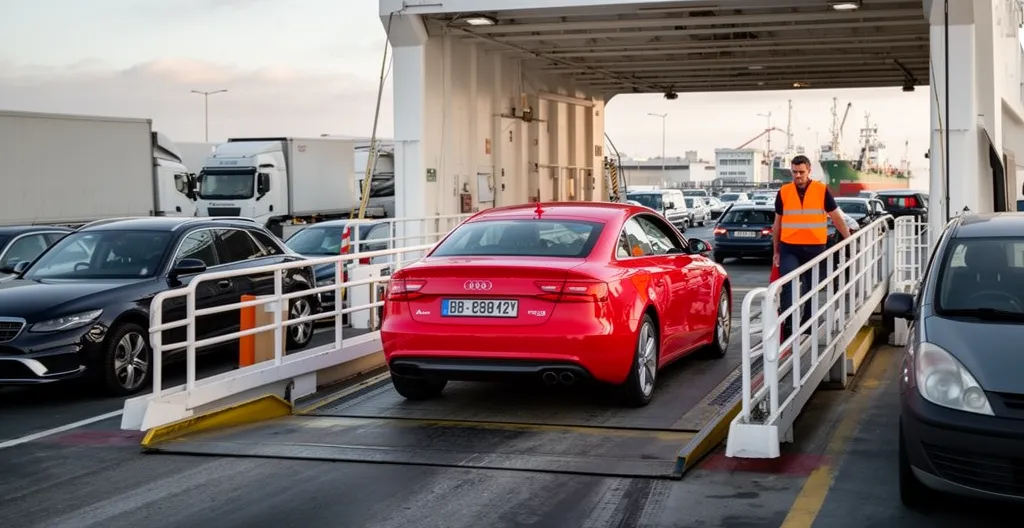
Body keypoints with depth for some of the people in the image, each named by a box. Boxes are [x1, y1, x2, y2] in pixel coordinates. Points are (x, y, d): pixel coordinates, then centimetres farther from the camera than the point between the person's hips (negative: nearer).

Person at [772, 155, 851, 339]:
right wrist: (776, 251, 11)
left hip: (815, 248, 0)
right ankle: (787, 325, -11)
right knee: (789, 287, -12)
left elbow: (836, 217, 6)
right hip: (789, 248, 0)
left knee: (811, 288, 10)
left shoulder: (822, 190, -1)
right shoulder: (783, 192, 3)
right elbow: (778, 222, 10)